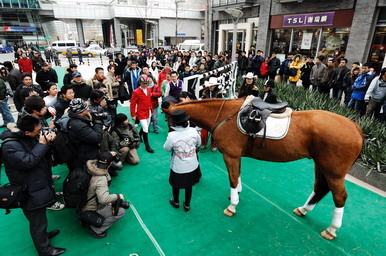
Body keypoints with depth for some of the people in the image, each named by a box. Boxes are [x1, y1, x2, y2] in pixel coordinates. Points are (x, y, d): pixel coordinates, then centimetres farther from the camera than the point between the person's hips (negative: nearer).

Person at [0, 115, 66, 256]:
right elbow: (28, 162, -32)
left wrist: (48, 141, -9)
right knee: (38, 223, 10)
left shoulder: (29, 137, 1)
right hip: (31, 194, -9)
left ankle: (43, 235, 51)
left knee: (40, 217, 30)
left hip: (40, 187, 9)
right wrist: (42, 144, -25)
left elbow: (44, 154, 11)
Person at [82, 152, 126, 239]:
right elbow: (103, 199, -41)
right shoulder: (101, 180, -33)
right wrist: (118, 196, -24)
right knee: (121, 211, -10)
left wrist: (108, 155, 20)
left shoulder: (91, 168, -10)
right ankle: (94, 228, -5)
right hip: (90, 212, -8)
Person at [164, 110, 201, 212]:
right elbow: (198, 144, 0)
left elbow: (167, 149, -9)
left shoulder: (172, 136, -28)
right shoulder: (194, 131, -19)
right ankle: (187, 205, 44)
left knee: (175, 185, 27)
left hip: (178, 168, -2)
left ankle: (176, 202, 51)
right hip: (192, 166, 3)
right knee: (189, 186, 25)